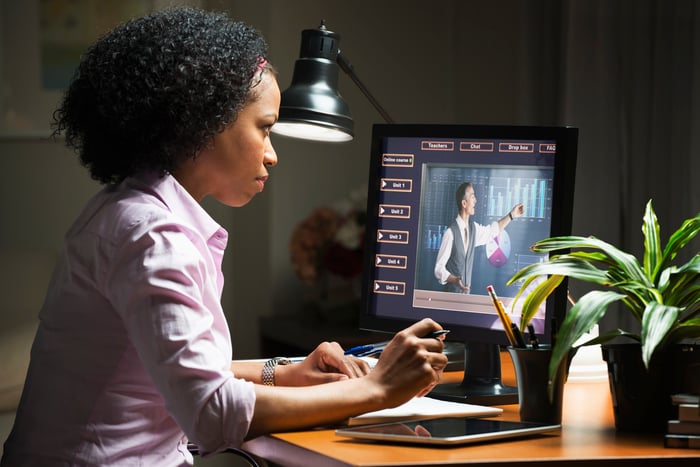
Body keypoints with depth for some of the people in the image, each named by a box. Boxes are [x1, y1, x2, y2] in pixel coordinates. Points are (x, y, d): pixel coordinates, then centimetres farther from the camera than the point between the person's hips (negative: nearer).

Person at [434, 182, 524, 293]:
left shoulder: (474, 228, 4)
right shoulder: (450, 233, -17)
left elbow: (492, 230, 27)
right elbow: (439, 268, -15)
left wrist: (511, 215, 25)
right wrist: (454, 279, -29)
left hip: (466, 293, 6)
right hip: (452, 293, -6)